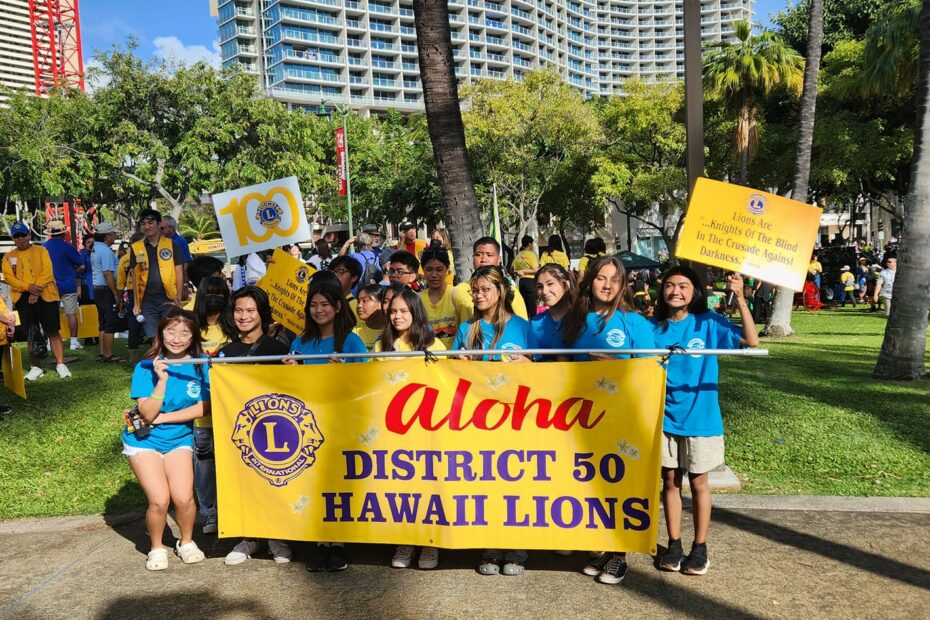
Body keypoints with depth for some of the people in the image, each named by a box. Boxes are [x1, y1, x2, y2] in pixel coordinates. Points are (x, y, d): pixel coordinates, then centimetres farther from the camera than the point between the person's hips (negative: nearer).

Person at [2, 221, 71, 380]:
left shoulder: (40, 250, 4)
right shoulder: (8, 257, 9)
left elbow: (47, 272, -6)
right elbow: (8, 278, -1)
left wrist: (37, 290, -16)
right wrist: (28, 287, -16)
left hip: (45, 295, -2)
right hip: (23, 298, 2)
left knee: (53, 331, -3)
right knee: (31, 334, 7)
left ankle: (60, 365, 0)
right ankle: (36, 367, 15)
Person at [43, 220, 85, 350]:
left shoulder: (44, 247, -1)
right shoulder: (67, 247, -11)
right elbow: (81, 265, -6)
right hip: (68, 285, -3)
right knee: (71, 314, 1)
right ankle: (74, 341, 1)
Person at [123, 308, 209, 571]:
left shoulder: (200, 366, -8)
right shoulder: (146, 367, -13)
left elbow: (204, 407, -13)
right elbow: (148, 413, -20)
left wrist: (163, 417, -16)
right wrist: (162, 380, -31)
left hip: (179, 439, 2)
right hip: (144, 440, -1)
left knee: (183, 498, -13)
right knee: (159, 500, -15)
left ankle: (187, 542, 16)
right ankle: (156, 548, 13)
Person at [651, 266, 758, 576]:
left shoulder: (708, 323, -7)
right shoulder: (654, 328, -1)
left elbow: (751, 340, -19)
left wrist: (740, 297, -25)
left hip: (701, 418, -2)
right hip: (664, 417, 2)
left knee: (698, 482, 10)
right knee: (670, 481, 12)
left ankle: (700, 546, 25)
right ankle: (674, 543, 26)